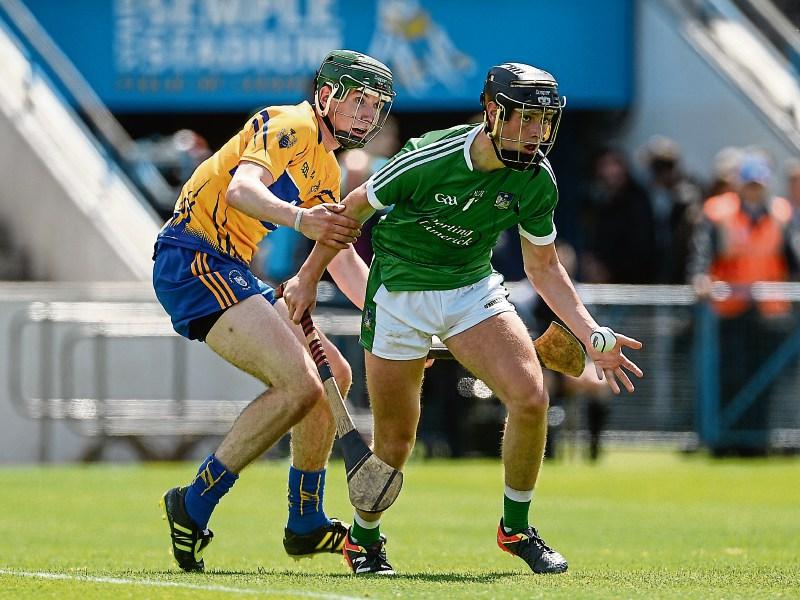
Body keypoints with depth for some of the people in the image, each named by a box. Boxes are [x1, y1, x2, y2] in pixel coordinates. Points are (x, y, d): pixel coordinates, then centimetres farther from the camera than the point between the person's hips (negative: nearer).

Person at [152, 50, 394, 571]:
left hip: (231, 272, 10)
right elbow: (242, 189, -26)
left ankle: (306, 524, 23)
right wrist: (300, 217, -44)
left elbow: (345, 262, 28)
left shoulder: (326, 170, 22)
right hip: (195, 259, -10)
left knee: (333, 375, 13)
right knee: (300, 384, -21)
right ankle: (194, 506, -14)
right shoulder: (291, 126, -8)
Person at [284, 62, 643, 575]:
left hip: (475, 291, 3)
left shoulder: (537, 181, -11)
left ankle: (517, 528, 2)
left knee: (531, 398, -19)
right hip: (400, 296, -3)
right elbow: (354, 208, -8)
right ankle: (364, 539, 30)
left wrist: (590, 334, -9)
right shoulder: (428, 160, -24)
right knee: (394, 445, 0)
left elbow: (543, 267, 2)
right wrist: (308, 277, 1)